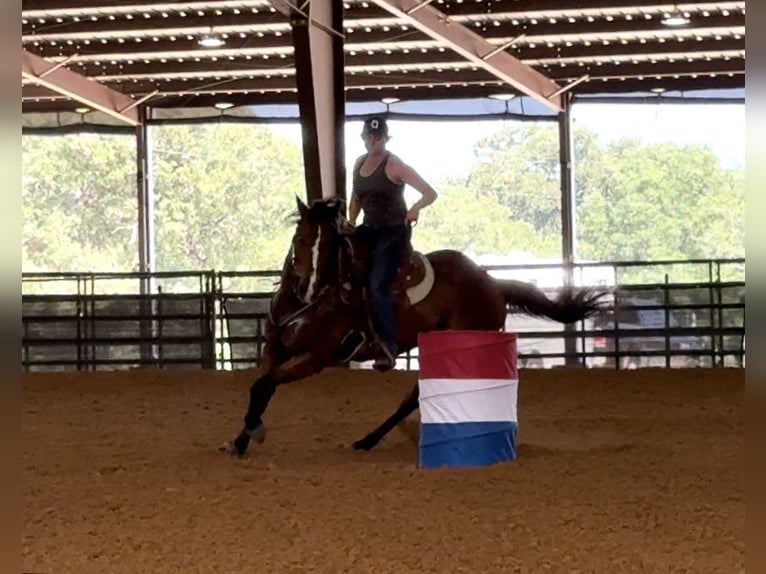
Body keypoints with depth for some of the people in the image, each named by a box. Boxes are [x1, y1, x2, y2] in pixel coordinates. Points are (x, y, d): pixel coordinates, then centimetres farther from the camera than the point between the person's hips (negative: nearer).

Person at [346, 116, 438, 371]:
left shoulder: (394, 166, -12)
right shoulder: (359, 163, 9)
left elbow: (431, 193, -16)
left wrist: (417, 206, -37)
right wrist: (350, 224, 7)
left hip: (394, 230, -8)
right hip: (370, 228, 8)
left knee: (377, 285, -24)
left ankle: (388, 347, -25)